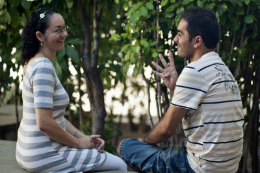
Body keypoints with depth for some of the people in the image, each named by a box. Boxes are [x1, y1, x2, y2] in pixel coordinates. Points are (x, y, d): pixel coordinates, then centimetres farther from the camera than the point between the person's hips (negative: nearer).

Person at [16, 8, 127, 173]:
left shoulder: (37, 62, 10)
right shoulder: (43, 67, -21)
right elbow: (44, 123, -26)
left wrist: (82, 137, 6)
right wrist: (78, 142, -13)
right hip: (44, 156, -10)